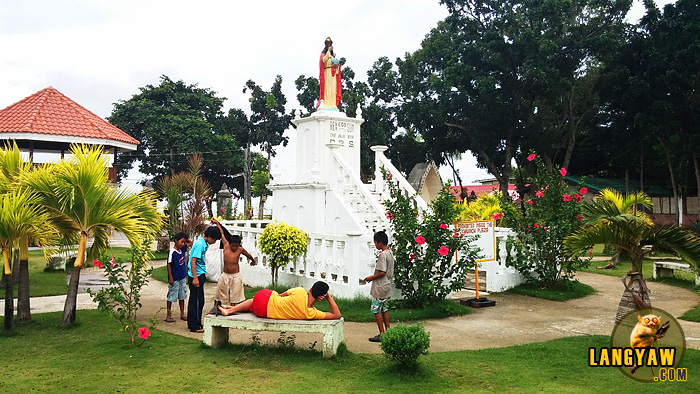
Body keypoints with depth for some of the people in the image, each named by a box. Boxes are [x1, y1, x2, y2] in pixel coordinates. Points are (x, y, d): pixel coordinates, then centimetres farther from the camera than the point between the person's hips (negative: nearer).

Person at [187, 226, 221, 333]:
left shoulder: (204, 244, 11)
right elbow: (193, 261, -23)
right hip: (196, 276, -10)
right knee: (197, 301, -4)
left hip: (200, 276, 10)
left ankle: (193, 324, 25)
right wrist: (195, 278, -25)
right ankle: (195, 326, 2)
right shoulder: (200, 245, -19)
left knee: (195, 300, 16)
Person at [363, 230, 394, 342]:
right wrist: (374, 277, 17)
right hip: (387, 287, 9)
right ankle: (388, 332, 21)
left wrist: (371, 277, -10)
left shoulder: (383, 255, -20)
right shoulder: (390, 253, 10)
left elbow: (382, 272, -24)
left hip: (380, 288, -9)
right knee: (384, 309, 16)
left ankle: (382, 334, 2)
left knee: (376, 310, -1)